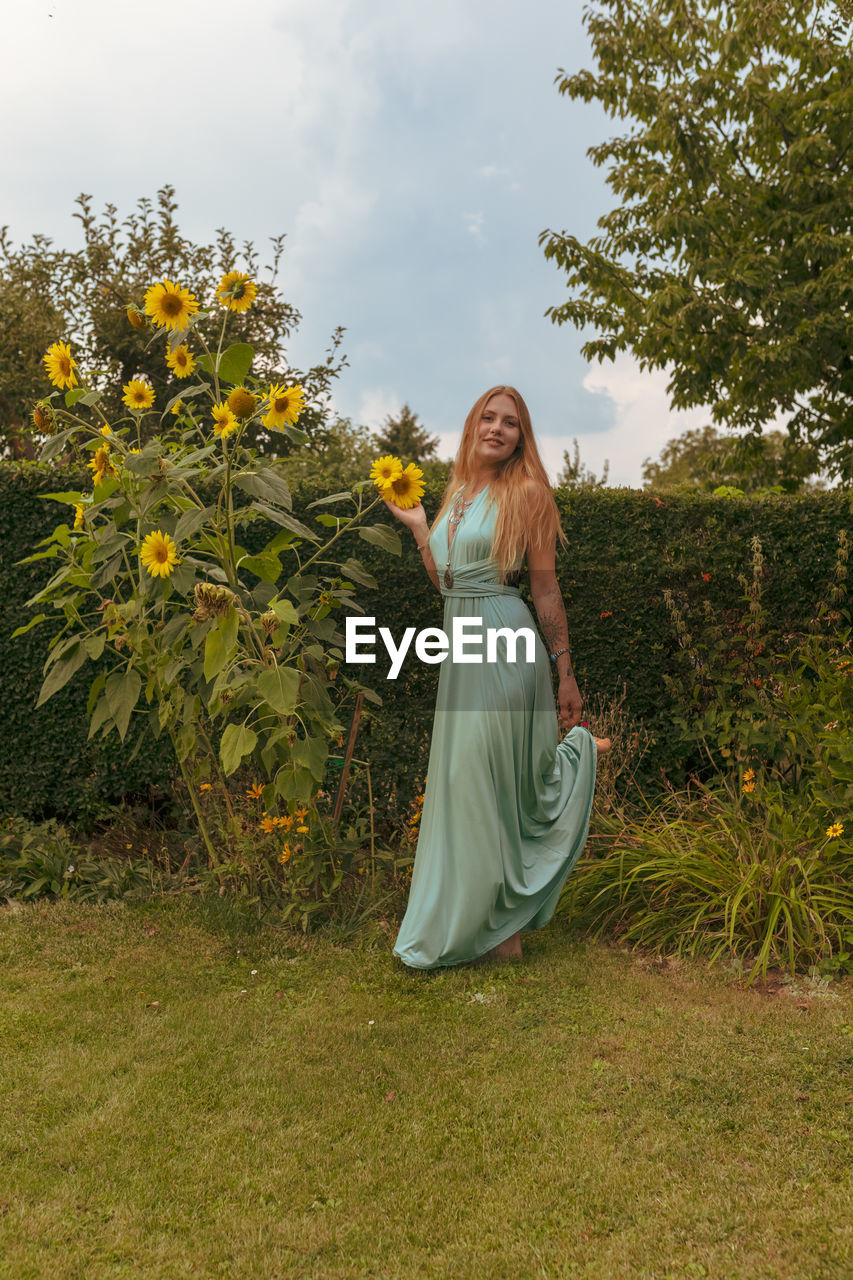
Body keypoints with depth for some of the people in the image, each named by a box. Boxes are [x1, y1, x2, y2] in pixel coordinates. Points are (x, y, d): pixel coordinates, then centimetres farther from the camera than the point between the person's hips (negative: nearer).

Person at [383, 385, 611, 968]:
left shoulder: (527, 491, -6)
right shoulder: (458, 492, 14)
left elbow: (546, 587, -6)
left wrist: (566, 674, -7)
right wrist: (417, 524, 14)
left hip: (504, 643, -7)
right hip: (460, 643, 7)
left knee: (489, 777, -3)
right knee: (465, 780, 12)